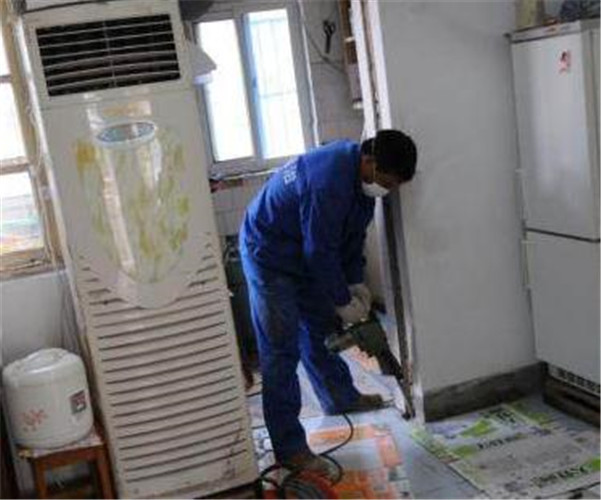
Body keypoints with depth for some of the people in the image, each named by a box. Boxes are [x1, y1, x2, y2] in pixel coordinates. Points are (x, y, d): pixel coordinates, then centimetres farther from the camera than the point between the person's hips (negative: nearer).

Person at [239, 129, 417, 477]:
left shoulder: (360, 172, -5)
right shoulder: (329, 182, -34)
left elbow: (354, 235, 6)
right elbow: (320, 253, -27)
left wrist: (357, 284, 1)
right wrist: (344, 303, -15)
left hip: (303, 253, 9)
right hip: (269, 254, -9)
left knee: (320, 327, 21)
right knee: (282, 351, -8)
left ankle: (340, 397, 42)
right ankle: (289, 448, -3)